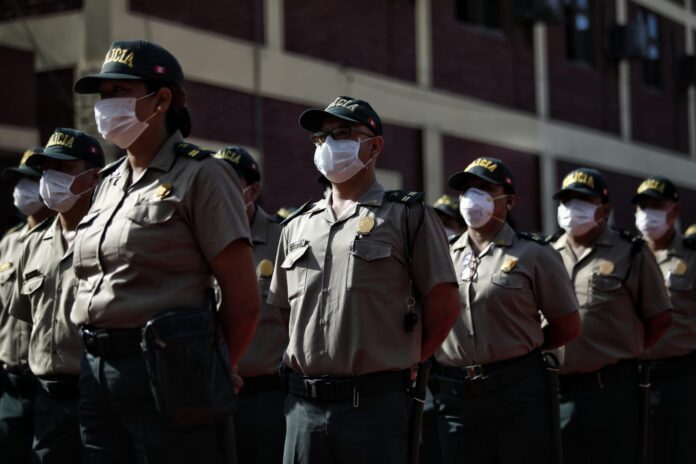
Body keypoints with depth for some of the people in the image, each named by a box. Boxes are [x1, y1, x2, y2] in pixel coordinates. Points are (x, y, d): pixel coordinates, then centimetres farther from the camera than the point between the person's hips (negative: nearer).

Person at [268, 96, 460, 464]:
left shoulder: (407, 215, 3)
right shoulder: (297, 226, 17)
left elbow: (443, 304, 1)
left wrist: (401, 363, 5)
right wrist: (306, 366, 13)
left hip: (376, 403, -4)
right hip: (303, 404, 5)